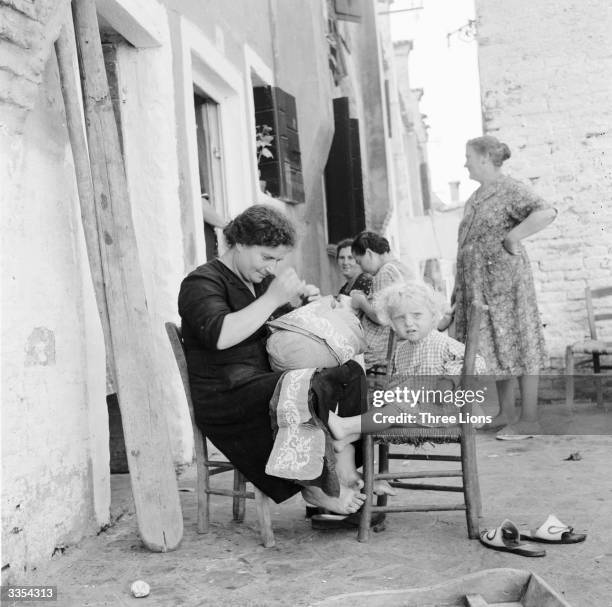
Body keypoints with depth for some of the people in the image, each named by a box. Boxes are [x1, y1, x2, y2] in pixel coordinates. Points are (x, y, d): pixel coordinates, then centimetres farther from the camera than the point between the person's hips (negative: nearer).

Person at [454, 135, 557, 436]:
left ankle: (529, 420, 4)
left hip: (505, 278, -9)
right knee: (494, 345, 13)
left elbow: (546, 213, -28)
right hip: (479, 283, 9)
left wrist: (511, 239, -24)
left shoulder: (510, 189, -12)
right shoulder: (478, 195, 16)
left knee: (516, 343, -3)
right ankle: (506, 413, 24)